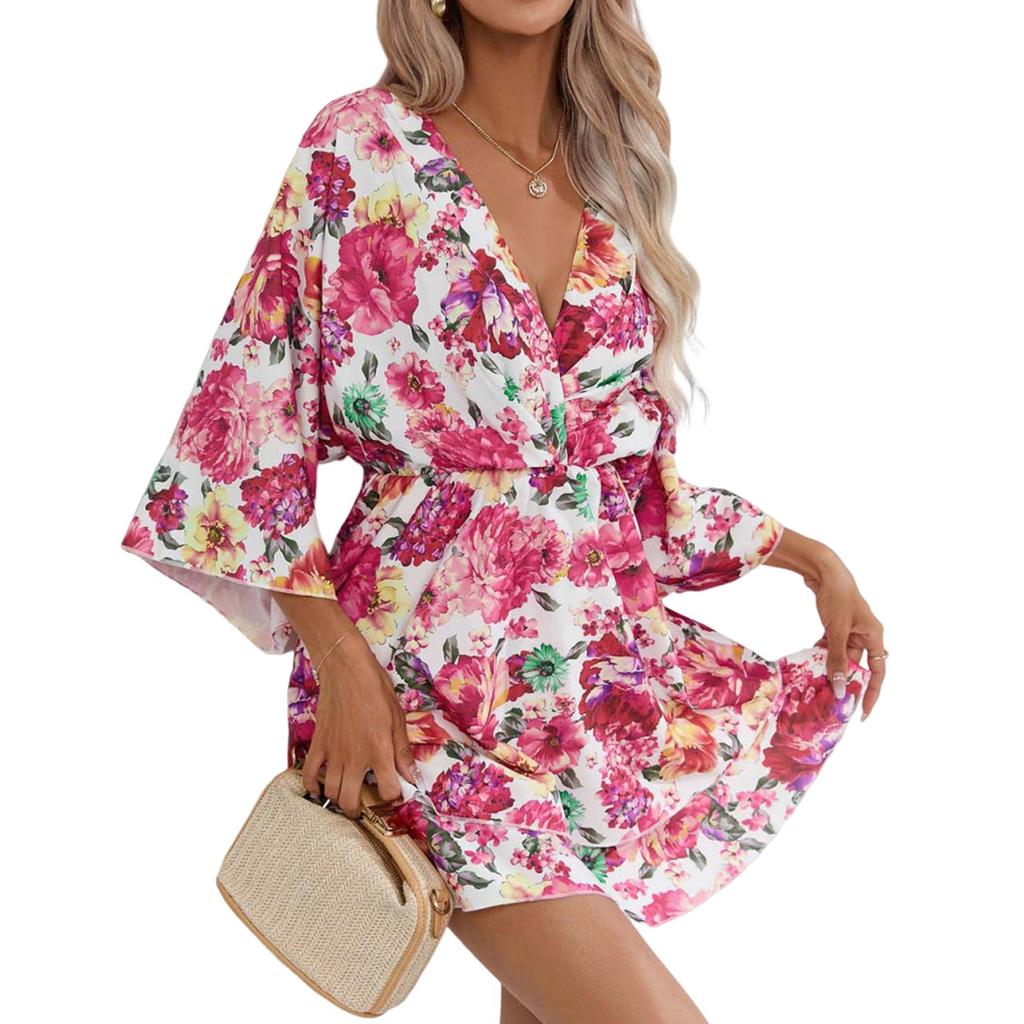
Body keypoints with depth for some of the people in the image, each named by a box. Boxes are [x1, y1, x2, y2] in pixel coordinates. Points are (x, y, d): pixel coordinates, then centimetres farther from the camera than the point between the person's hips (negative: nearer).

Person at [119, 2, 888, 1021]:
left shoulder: (612, 175, 10)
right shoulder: (361, 147, -5)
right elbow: (247, 420, -6)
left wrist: (807, 555, 8)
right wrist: (338, 659, -13)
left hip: (608, 651, 5)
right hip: (424, 667, -5)